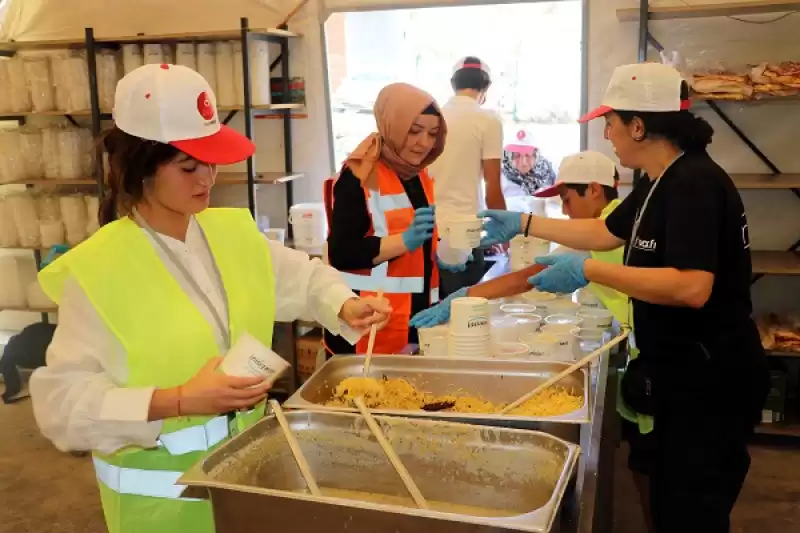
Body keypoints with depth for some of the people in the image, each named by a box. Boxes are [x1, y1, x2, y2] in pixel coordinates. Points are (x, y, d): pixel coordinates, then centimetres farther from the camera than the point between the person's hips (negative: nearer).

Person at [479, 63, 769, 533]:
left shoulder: (694, 183, -22)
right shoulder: (661, 183, 9)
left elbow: (692, 288, -32)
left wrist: (588, 271, -29)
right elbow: (606, 233, 21)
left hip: (711, 382, -10)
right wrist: (523, 224, 19)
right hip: (680, 375, 10)